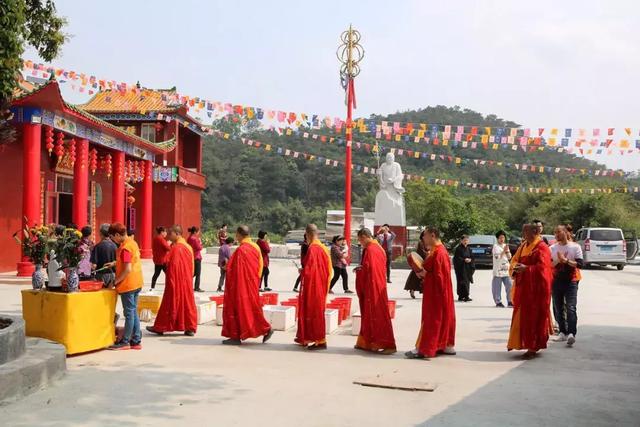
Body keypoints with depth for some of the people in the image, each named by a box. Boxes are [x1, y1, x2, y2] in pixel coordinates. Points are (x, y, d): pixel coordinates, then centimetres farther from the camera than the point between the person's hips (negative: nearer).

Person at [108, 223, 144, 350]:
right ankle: (136, 341, 17)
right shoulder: (132, 242, 9)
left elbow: (127, 269, -23)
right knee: (134, 312, 13)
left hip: (127, 285, -9)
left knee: (129, 313, -1)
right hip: (136, 283, 9)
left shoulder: (124, 248, -19)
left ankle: (125, 342, 8)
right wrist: (115, 263, 19)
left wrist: (115, 281, -14)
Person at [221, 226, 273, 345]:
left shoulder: (241, 250, -20)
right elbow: (260, 265, 13)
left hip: (241, 284, -9)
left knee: (238, 307, 1)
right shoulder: (255, 247, 6)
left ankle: (236, 336, 6)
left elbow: (234, 269, -20)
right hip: (252, 283, 9)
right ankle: (266, 329, 16)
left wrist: (226, 267, -4)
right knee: (251, 307, 17)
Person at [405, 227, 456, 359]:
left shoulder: (437, 253, -20)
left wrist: (424, 275, -13)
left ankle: (423, 349, -3)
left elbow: (438, 275, -23)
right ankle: (447, 345, 19)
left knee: (431, 319, -6)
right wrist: (425, 274, 5)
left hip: (435, 291, -10)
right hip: (438, 290, 10)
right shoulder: (439, 250, 13)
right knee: (443, 317, 13)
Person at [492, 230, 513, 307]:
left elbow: (509, 257, 12)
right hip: (498, 270, -5)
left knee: (509, 286, 1)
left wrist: (507, 250, -4)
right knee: (497, 287, -4)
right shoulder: (495, 246, -2)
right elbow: (497, 257, -13)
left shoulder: (506, 246, 15)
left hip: (506, 269, 5)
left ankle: (510, 301, 7)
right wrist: (504, 251, -16)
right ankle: (498, 302, 5)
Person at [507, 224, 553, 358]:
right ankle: (528, 344, 17)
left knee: (534, 316, -4)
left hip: (536, 288, -8)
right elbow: (514, 260, 14)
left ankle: (534, 346, 2)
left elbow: (542, 267, -18)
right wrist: (515, 267, -7)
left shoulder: (541, 248, -9)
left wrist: (526, 269, -23)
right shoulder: (523, 246, 15)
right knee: (522, 315, 8)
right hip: (523, 287, 8)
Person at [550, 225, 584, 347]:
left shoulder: (575, 247, 1)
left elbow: (580, 264, -7)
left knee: (571, 308, -14)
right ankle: (563, 332, 17)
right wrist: (558, 260, -12)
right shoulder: (552, 248, 9)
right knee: (558, 308, 7)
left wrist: (566, 260, -16)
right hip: (556, 281, 4)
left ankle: (571, 333, -21)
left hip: (571, 281, -4)